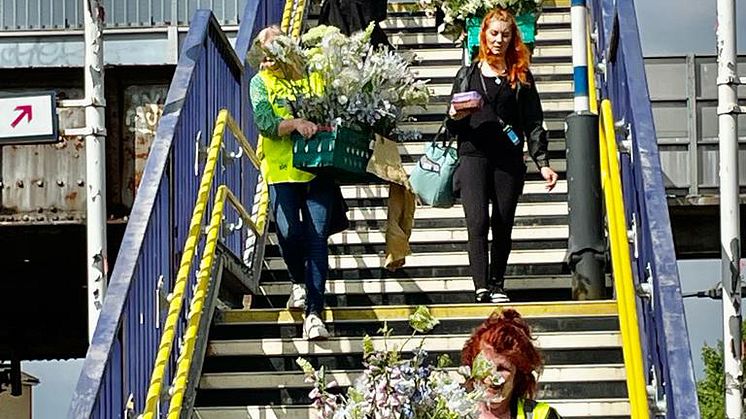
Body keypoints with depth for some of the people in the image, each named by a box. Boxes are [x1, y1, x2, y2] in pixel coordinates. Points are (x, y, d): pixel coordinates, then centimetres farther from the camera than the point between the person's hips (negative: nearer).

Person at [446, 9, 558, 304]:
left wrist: (542, 163, -1)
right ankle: (481, 287, -22)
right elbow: (452, 127, 17)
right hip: (473, 155, -1)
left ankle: (497, 285, 9)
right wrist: (455, 117, -8)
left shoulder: (521, 77, 13)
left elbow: (533, 122, 9)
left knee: (503, 226, 1)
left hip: (509, 159, 1)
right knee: (477, 222, -15)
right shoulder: (468, 75, 15)